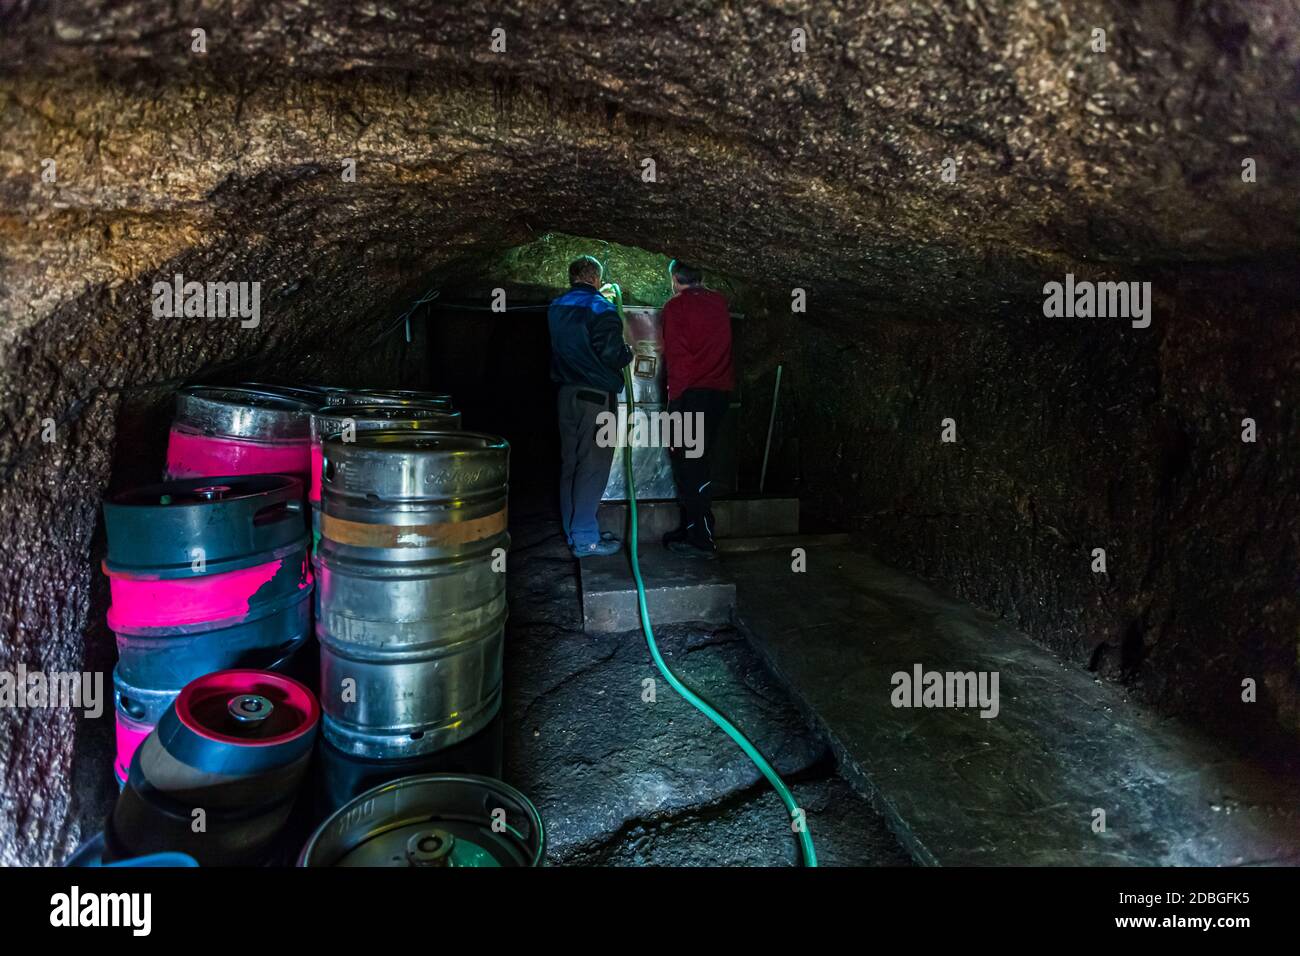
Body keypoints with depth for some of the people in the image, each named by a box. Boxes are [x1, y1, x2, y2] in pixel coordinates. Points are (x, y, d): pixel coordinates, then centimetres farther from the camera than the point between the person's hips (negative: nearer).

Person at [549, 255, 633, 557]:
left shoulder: (557, 307, 11)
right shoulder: (600, 307, -11)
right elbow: (611, 353, -20)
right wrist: (628, 355, 3)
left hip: (566, 393, 7)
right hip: (595, 394, -7)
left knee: (570, 463, 13)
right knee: (592, 465, -3)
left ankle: (572, 531, 22)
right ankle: (585, 539, -1)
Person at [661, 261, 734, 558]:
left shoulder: (676, 306, -4)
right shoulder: (719, 302, 13)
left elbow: (675, 354, -10)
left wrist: (675, 394, -8)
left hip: (692, 392, -7)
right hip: (720, 391, 7)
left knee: (690, 466, -4)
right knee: (697, 464, 15)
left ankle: (701, 540, -5)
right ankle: (690, 529, 23)